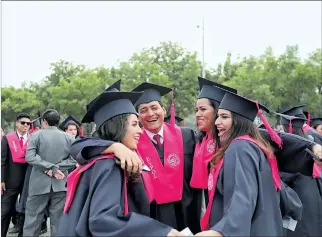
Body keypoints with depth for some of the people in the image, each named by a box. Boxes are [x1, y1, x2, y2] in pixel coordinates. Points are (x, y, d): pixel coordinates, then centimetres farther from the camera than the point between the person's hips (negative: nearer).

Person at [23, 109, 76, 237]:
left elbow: (30, 157, -13)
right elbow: (74, 159, -5)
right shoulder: (69, 138, 4)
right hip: (60, 184, 2)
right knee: (58, 220, 9)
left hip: (39, 183, -2)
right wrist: (56, 167, -7)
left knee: (32, 219, 6)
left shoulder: (36, 135, -1)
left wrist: (52, 167, -14)